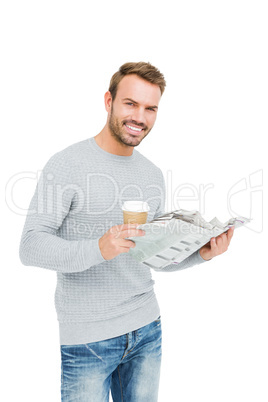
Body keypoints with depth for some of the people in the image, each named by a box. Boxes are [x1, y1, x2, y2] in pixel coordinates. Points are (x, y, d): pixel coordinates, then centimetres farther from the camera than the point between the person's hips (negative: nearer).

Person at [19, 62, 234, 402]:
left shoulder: (153, 175, 7)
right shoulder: (66, 165, -12)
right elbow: (30, 247, -18)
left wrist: (200, 254, -5)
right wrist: (98, 249, -33)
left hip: (147, 329, 6)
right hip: (87, 337, -5)